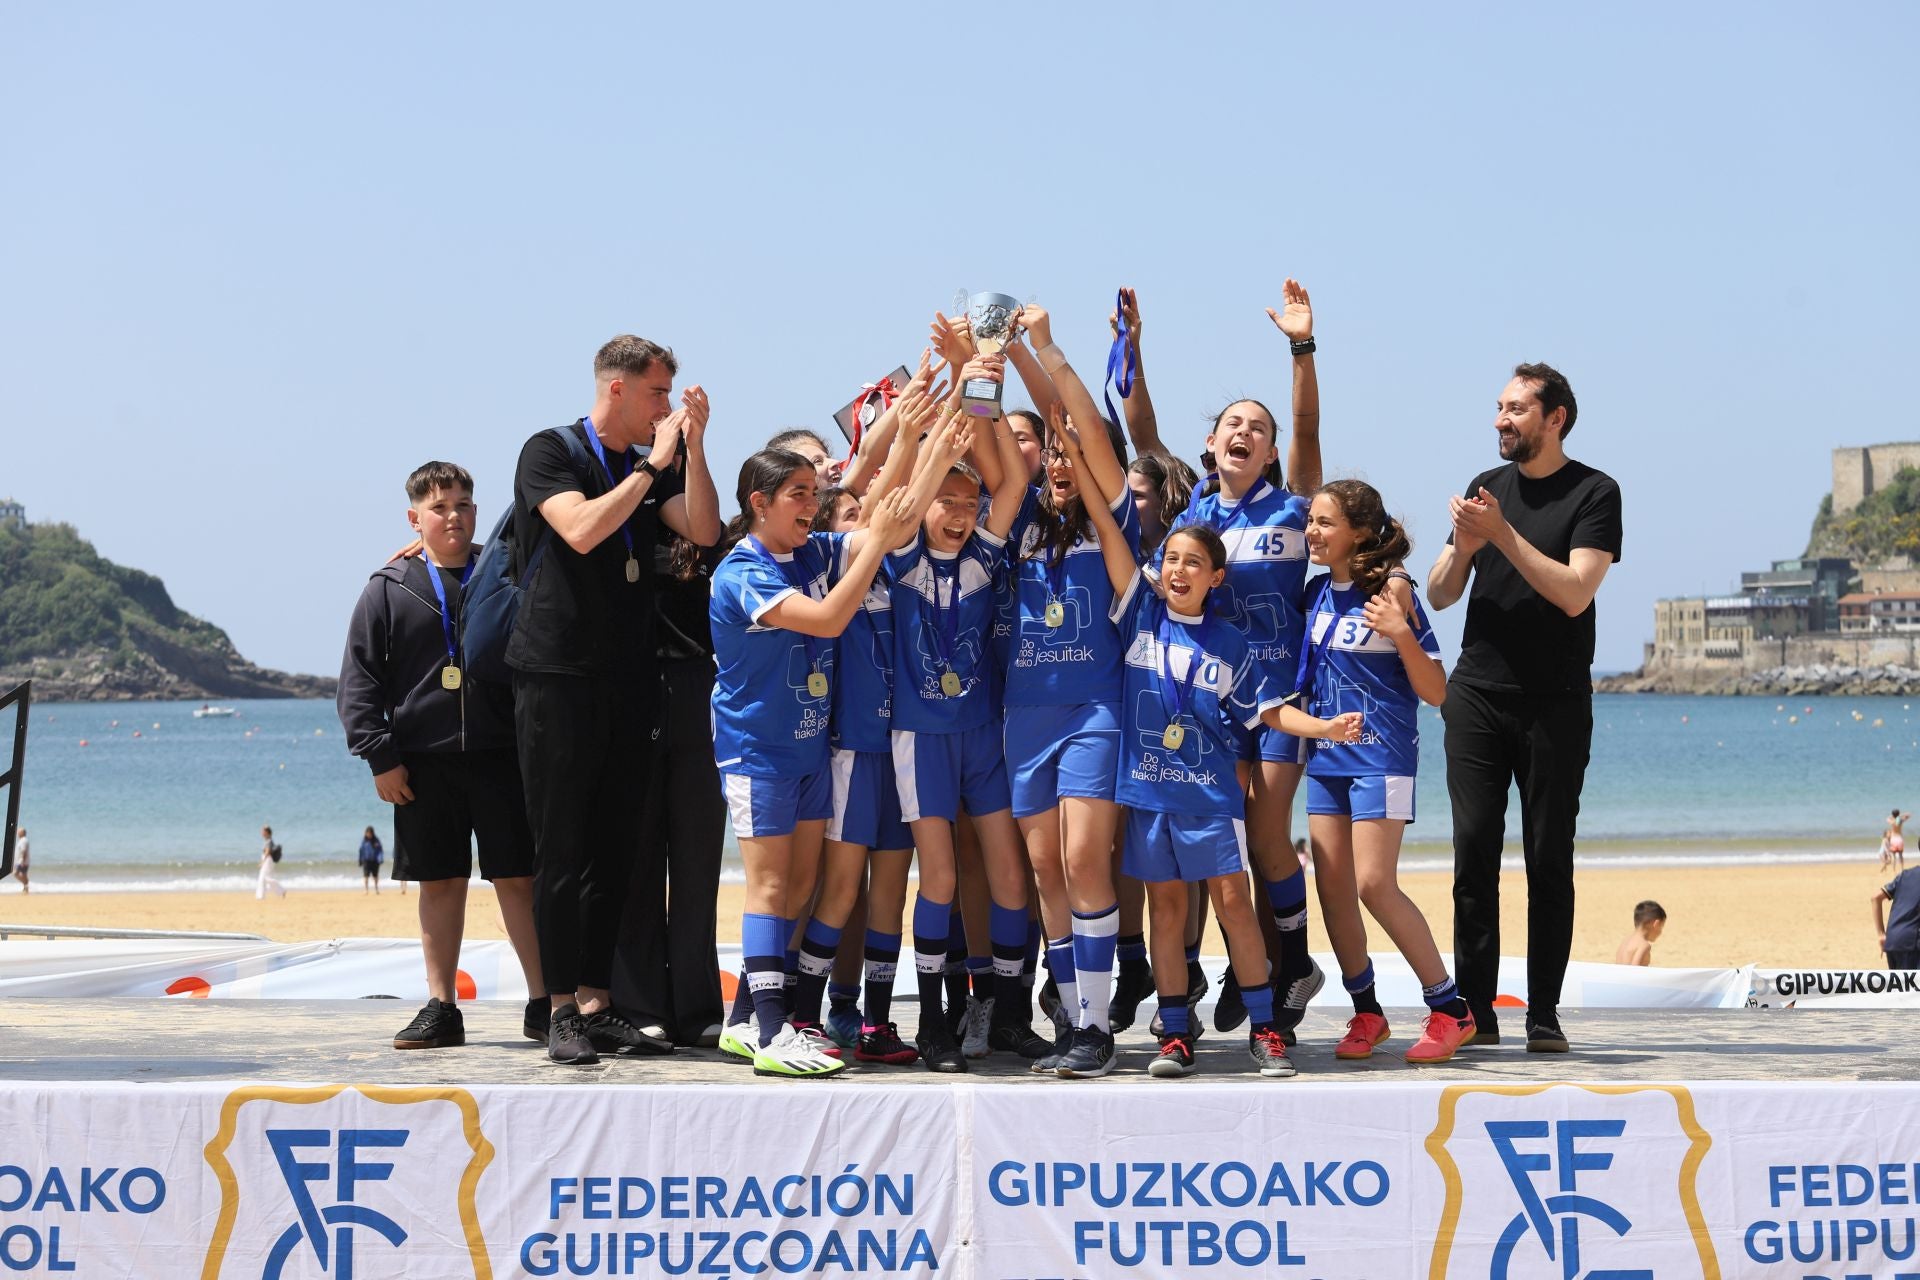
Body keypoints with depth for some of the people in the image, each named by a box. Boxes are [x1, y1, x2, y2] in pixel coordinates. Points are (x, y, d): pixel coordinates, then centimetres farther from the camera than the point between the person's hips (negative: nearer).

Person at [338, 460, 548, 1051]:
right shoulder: (389, 589, 5)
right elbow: (359, 681, 5)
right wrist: (379, 757, -3)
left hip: (500, 757, -1)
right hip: (423, 763, 1)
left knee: (519, 878, -1)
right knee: (440, 883, 6)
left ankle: (543, 1003, 5)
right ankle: (441, 1008, 13)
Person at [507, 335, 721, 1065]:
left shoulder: (652, 468, 14)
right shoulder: (550, 451, -3)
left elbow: (703, 531, 1)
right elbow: (581, 529, -19)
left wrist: (693, 445, -7)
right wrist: (654, 464, -13)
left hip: (628, 677, 6)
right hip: (558, 671, -6)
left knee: (615, 847, 5)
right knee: (561, 848, -4)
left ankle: (595, 1003, 11)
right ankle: (562, 1012, -1)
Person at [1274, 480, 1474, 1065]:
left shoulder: (1391, 592, -10)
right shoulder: (1317, 593, 9)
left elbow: (1436, 692, -11)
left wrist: (1401, 633, -24)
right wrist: (1315, 723, 11)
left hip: (1381, 757, -7)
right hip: (1326, 758, 7)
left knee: (1375, 885, -13)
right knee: (1332, 886, 4)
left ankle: (1451, 1010, -2)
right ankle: (1366, 1012, 16)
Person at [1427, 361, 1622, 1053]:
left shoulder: (1593, 493, -2)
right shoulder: (1486, 488, 12)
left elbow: (1575, 592, -15)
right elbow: (1438, 595, 10)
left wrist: (1504, 534, -18)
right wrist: (1463, 548, -10)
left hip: (1555, 703, -4)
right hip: (1477, 695, 4)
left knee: (1549, 858, -1)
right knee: (1474, 852, -1)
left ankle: (1544, 1014, 3)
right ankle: (1474, 1009, 2)